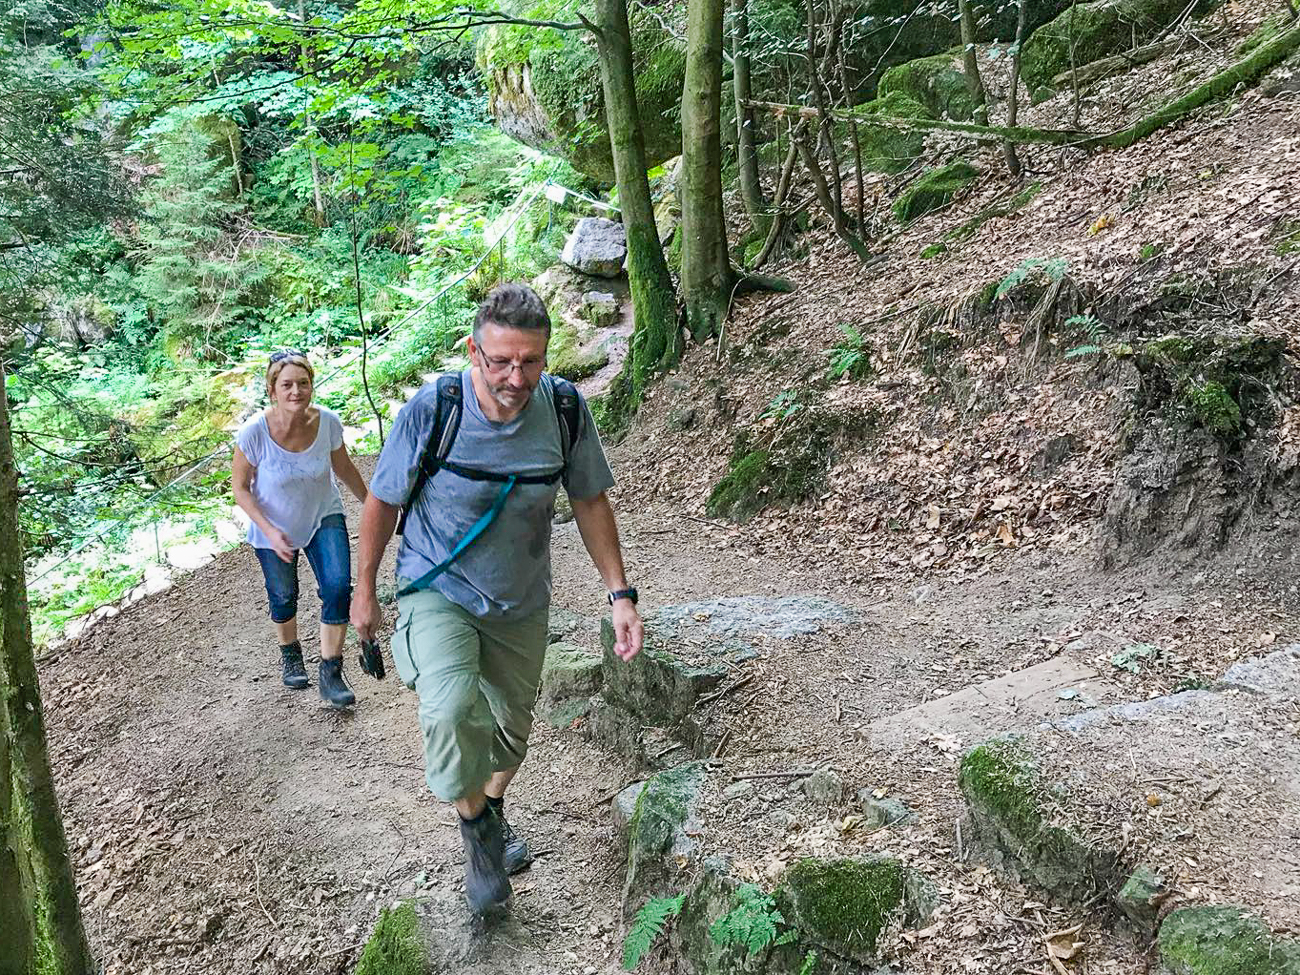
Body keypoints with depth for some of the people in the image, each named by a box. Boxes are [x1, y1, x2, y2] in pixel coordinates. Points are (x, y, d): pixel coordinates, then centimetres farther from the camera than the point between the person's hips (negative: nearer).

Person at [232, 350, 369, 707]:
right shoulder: (254, 432, -28)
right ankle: (290, 652, 48)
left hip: (324, 517, 1)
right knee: (283, 596, 17)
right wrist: (270, 531, -24)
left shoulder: (328, 423, -22)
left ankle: (330, 674, -2)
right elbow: (240, 487, -14)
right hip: (274, 528, -1)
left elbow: (344, 468, -2)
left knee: (338, 586, -16)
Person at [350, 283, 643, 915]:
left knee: (511, 726, 20)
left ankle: (492, 807, 52)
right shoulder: (432, 410, -23)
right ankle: (476, 824, 1)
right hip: (439, 593, -3)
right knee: (452, 711, -28)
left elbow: (590, 501, -1)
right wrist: (365, 589, 1)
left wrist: (620, 594, -5)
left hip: (520, 604, 3)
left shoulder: (565, 409, -16)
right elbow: (382, 501, -8)